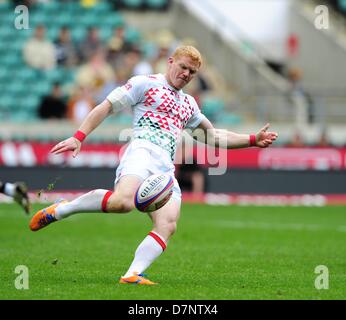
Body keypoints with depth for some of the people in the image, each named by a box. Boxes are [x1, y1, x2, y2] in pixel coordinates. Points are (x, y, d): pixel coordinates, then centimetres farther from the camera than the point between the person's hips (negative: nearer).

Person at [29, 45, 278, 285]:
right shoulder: (146, 83, 14)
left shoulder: (189, 104, 34)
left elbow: (215, 136, 41)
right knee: (122, 201, -36)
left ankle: (133, 274, -28)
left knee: (167, 225, -20)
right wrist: (78, 137, -3)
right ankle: (59, 210, -18)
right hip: (143, 150, -7)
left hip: (166, 169, 7)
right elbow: (107, 107, 8)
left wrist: (253, 140, 32)